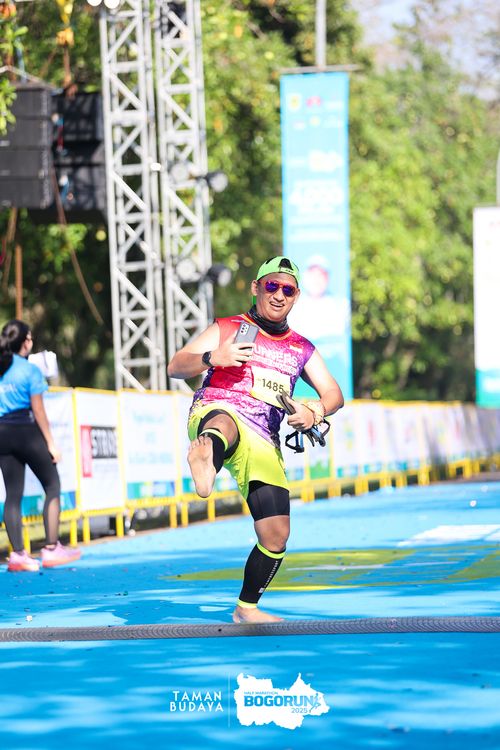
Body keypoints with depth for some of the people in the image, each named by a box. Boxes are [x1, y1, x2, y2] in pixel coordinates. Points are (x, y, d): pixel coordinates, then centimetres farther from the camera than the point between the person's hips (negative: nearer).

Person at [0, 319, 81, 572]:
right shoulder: (29, 370, -8)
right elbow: (38, 410, -8)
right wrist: (50, 442, -4)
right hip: (27, 431, -5)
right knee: (52, 487, 6)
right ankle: (51, 548, 0)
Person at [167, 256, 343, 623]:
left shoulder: (302, 349, 24)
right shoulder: (227, 329, 15)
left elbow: (334, 394, 15)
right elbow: (175, 367, 7)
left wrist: (314, 411, -9)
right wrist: (213, 358, -15)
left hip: (264, 442, 5)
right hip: (214, 413, -5)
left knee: (276, 537, 0)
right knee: (225, 425, -45)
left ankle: (247, 607, 22)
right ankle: (206, 460, -82)